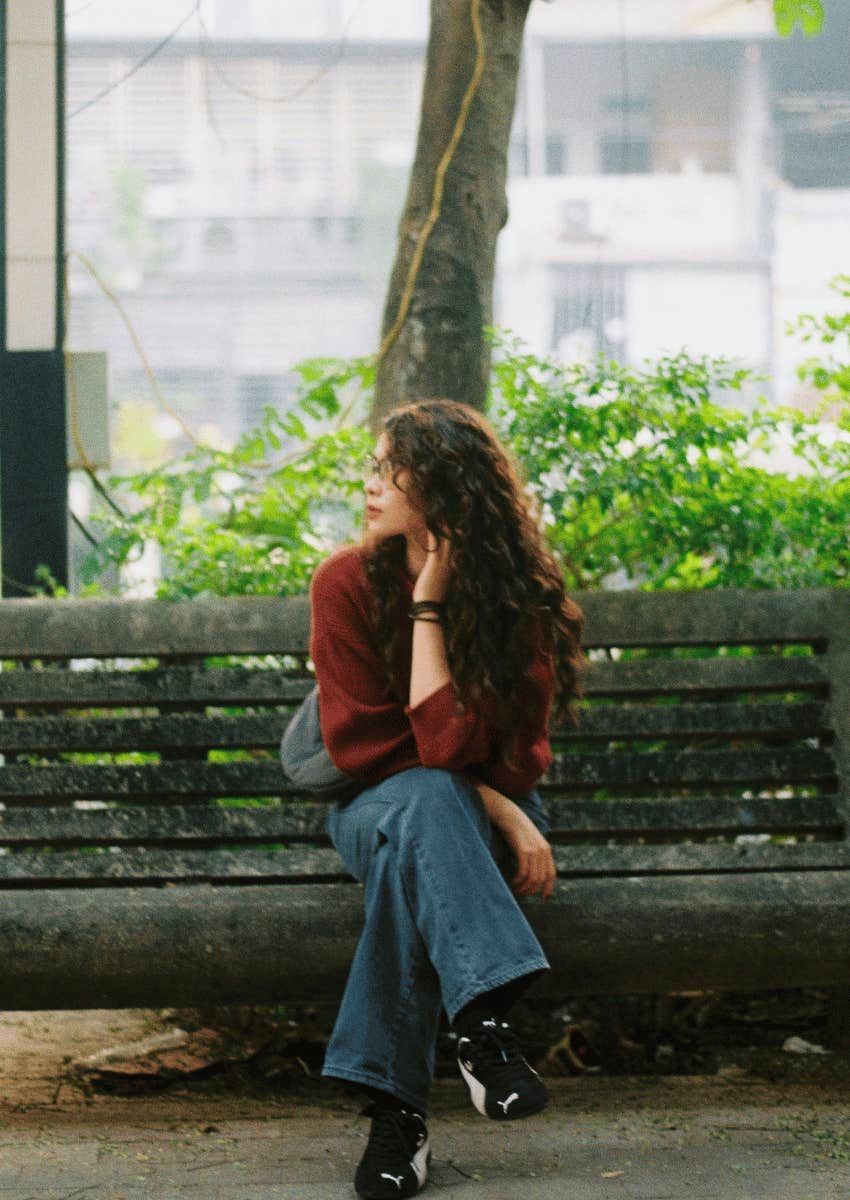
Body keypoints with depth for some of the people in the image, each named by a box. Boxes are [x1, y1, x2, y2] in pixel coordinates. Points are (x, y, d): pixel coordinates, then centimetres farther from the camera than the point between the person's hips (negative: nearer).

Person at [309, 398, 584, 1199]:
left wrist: (429, 606, -23)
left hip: (485, 810, 0)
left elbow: (476, 748, -22)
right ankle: (484, 1021, -54)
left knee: (410, 856, -38)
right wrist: (497, 810, -19)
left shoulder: (520, 595, -11)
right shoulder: (347, 582, -8)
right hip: (374, 807, 0)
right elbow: (364, 747, -11)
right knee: (427, 802, -38)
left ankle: (396, 1110, -45)